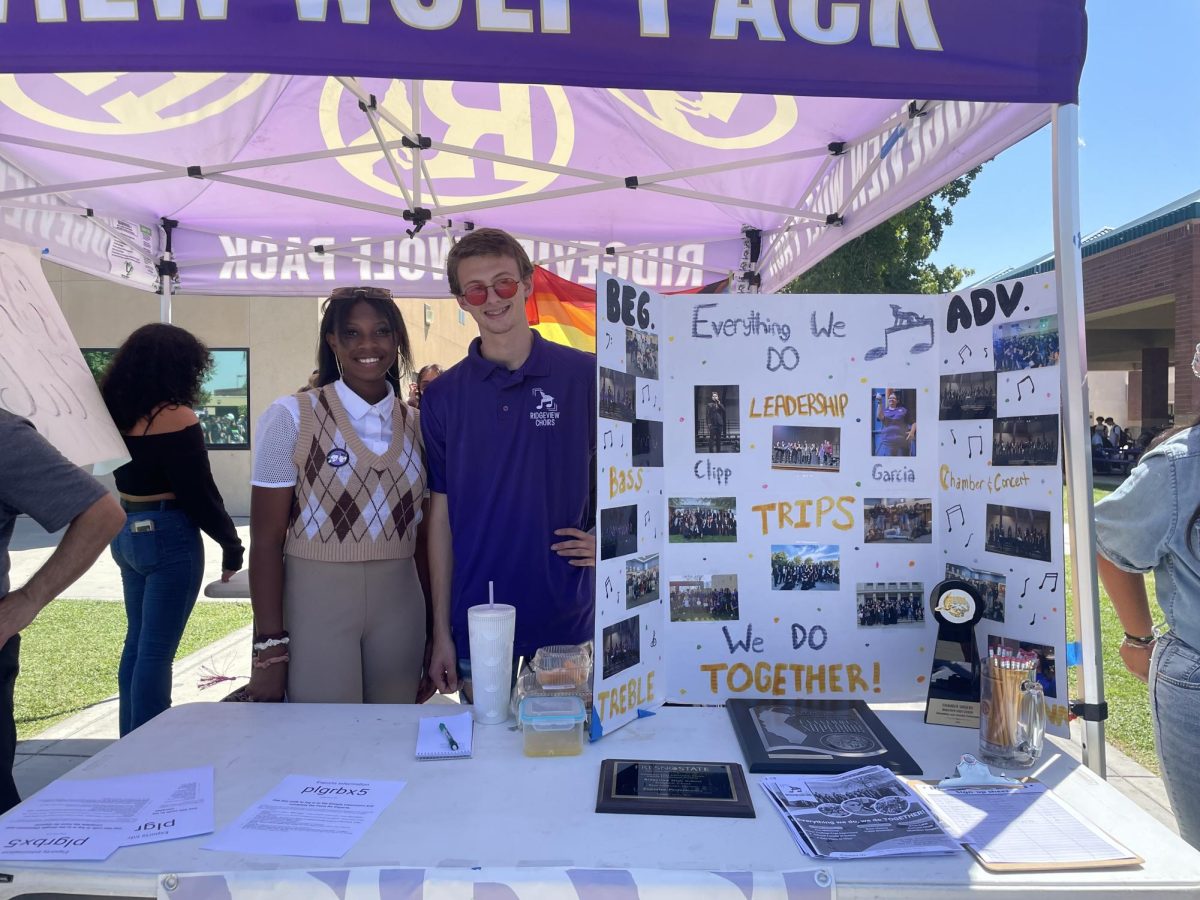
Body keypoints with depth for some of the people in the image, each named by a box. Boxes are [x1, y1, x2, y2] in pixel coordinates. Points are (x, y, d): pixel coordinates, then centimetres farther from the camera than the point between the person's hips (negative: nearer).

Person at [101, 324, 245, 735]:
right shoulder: (175, 417, -17)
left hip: (128, 533, 8)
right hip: (169, 537, -8)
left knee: (137, 641, 19)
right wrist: (232, 543, -5)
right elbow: (198, 492, -14)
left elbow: (129, 474, 13)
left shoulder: (119, 413, 6)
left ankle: (131, 743, 31)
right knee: (156, 650, 0)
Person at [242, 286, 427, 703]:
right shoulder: (290, 417, -7)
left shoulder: (415, 425, 5)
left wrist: (435, 634, 10)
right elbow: (266, 540, -7)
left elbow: (425, 534, 10)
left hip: (400, 609, 4)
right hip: (315, 606, -4)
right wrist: (270, 647, -10)